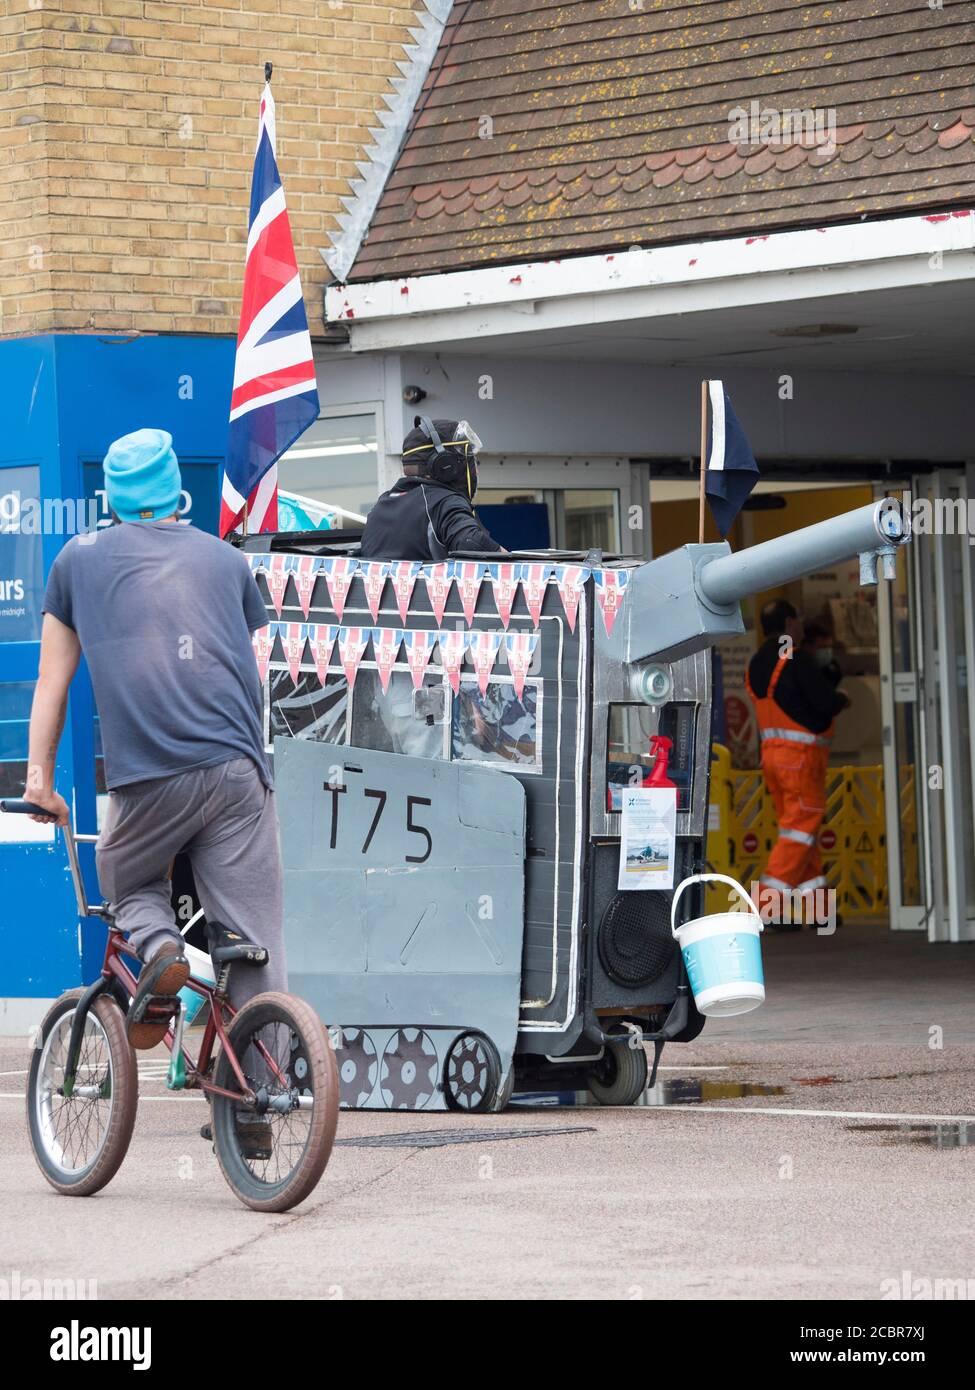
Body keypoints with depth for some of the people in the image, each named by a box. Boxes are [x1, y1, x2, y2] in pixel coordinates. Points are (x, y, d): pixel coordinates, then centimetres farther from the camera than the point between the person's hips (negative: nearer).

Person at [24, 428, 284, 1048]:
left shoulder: (81, 556, 17)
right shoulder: (226, 558, 21)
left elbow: (54, 679, 18)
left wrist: (40, 775, 22)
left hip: (147, 778, -1)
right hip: (239, 772, 1)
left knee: (130, 886, 26)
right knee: (255, 944, 2)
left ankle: (159, 949, -4)